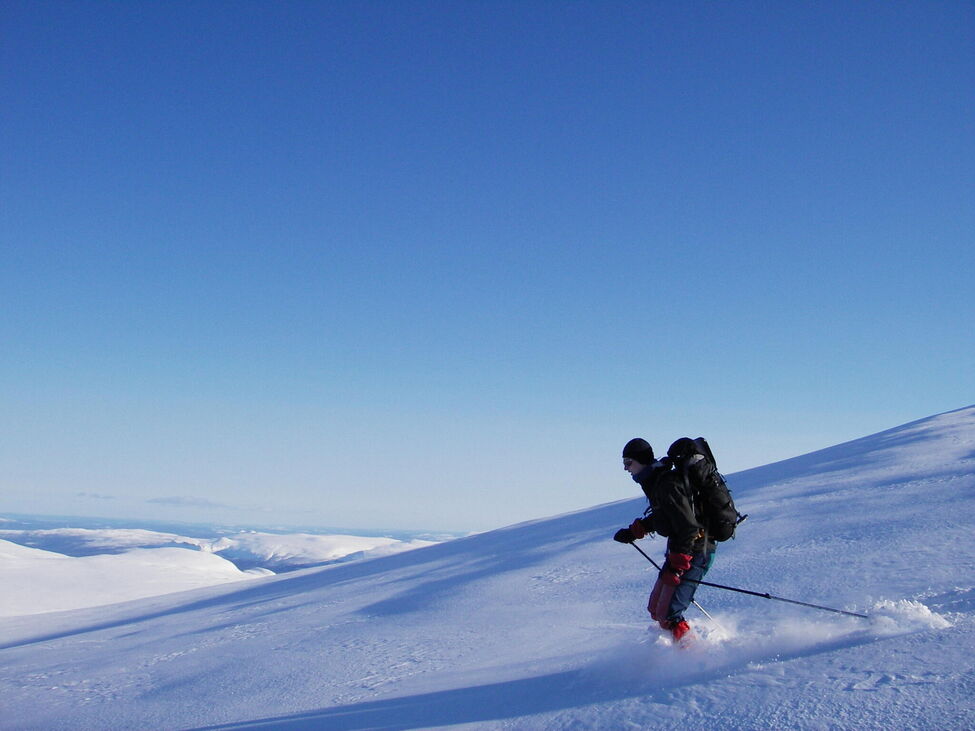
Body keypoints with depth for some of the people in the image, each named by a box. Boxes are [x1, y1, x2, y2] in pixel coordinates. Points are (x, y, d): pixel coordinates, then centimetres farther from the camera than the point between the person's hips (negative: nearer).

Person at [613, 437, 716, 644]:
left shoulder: (667, 485, -22)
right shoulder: (656, 482, 8)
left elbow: (688, 527, -26)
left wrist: (676, 565, -27)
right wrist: (634, 532, 24)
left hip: (693, 552, -10)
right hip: (679, 551, 10)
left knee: (668, 614, -14)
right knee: (655, 610, 13)